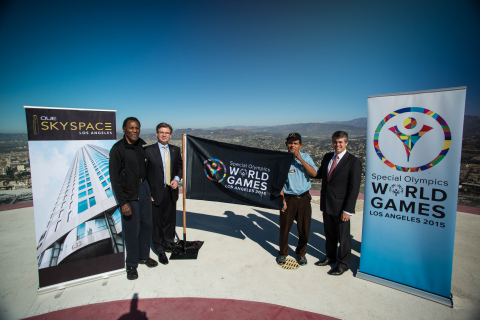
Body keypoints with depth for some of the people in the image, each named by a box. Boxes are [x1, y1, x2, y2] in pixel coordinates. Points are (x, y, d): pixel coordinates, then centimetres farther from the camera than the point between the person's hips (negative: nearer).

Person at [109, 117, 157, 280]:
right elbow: (115, 178, -13)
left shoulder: (142, 145, 4)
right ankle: (131, 264, 23)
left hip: (144, 188, 6)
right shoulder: (117, 149, -12)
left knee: (146, 224, 14)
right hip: (129, 193, -6)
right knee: (132, 229, 3)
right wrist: (123, 202, -15)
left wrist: (150, 189, 12)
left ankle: (144, 256, 34)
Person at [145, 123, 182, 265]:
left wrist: (176, 179, -4)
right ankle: (160, 250, 26)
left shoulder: (175, 150, 6)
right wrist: (148, 193, -10)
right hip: (156, 192, -4)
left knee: (170, 219, 17)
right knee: (157, 222, 8)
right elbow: (145, 173, -7)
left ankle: (169, 243, 39)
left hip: (171, 191, 4)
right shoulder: (148, 150, -7)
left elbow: (180, 167, 15)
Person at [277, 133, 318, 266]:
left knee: (304, 229, 12)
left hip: (304, 198, 2)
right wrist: (282, 199, -8)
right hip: (288, 198, -2)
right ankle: (283, 253, 35)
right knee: (284, 228, 10)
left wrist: (299, 158, -20)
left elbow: (314, 173, -15)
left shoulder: (306, 157, 0)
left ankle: (301, 253, 38)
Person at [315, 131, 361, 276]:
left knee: (343, 236, 11)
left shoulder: (353, 162, -12)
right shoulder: (327, 157, 7)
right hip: (326, 203, 6)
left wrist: (348, 210, -17)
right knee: (329, 233, 21)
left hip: (340, 206, -5)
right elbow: (320, 174, 17)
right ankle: (330, 256, 42)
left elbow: (354, 188, -14)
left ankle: (343, 263, 31)